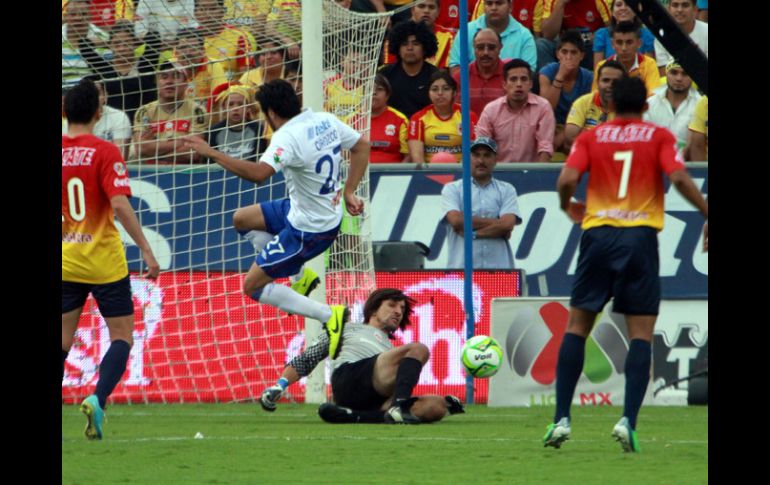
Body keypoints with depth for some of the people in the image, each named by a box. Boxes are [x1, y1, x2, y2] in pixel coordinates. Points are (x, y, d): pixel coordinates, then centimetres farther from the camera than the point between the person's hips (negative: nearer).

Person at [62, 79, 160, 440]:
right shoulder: (104, 152, -11)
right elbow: (120, 205, -19)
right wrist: (146, 251, -15)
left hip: (65, 262, 4)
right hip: (104, 261, -4)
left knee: (62, 340, 11)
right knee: (122, 336, 4)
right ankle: (98, 399, -18)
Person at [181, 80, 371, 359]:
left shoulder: (288, 137, -28)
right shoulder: (326, 121, -2)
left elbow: (259, 173, -43)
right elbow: (362, 146, 11)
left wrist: (212, 154, -37)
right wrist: (349, 193, 14)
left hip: (309, 229, -9)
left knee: (253, 286, 0)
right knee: (242, 219, 21)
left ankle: (329, 316, -6)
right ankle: (301, 275, 21)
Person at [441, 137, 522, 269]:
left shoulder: (506, 190, 13)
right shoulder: (452, 189, 10)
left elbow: (507, 225, -2)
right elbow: (456, 220, -7)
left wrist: (472, 232, -5)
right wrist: (496, 222, -2)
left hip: (499, 268, 1)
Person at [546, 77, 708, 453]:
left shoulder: (590, 138, 8)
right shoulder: (659, 137, 5)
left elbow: (567, 180, -4)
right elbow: (679, 178, -10)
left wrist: (567, 207, 17)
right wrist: (707, 214, 1)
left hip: (597, 233, 1)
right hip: (640, 236, -1)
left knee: (577, 327, 10)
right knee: (641, 335, 1)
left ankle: (561, 418, 4)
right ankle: (628, 420, -15)